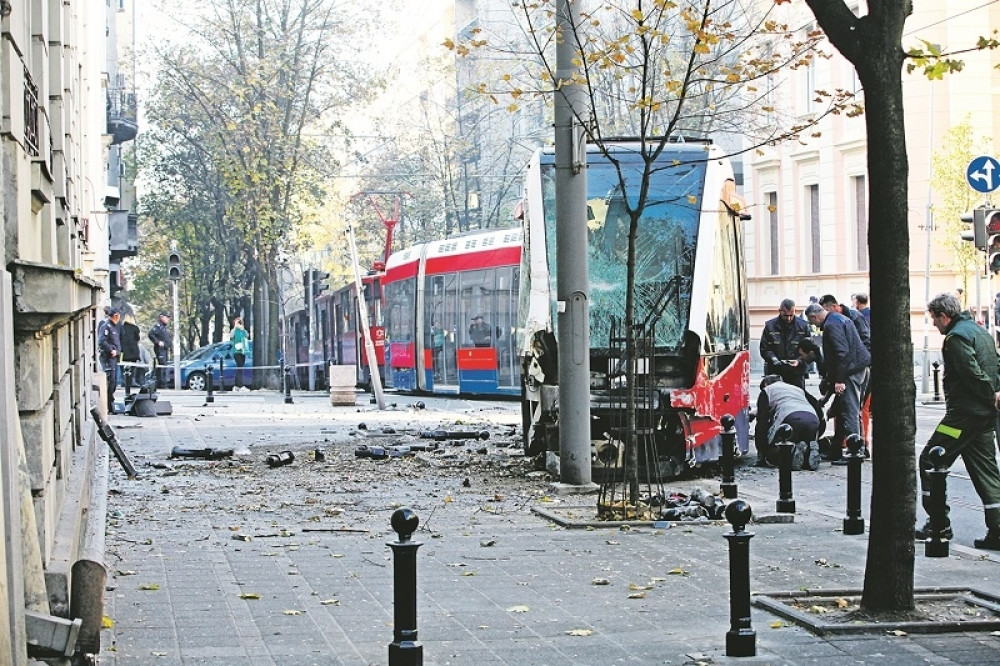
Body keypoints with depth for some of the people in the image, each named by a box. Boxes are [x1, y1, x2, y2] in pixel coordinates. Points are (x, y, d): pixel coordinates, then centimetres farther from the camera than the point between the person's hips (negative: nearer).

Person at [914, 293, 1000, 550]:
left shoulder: (956, 337, -13)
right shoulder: (979, 330, 18)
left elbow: (972, 372, -22)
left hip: (964, 413, -9)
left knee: (930, 461, 0)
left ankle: (939, 523, 0)